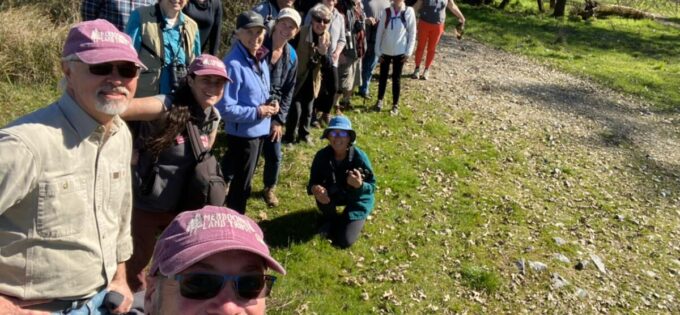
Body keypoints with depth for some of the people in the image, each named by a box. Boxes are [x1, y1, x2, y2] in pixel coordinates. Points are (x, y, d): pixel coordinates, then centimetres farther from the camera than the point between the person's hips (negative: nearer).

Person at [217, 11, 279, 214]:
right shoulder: (233, 64, -25)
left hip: (260, 130, 8)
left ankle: (232, 213, 45)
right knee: (242, 182, 6)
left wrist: (270, 104, -3)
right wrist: (258, 112, -20)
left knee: (242, 178, 24)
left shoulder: (260, 57, 2)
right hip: (243, 133, -8)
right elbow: (225, 108, -26)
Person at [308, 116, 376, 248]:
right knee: (321, 193, -32)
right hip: (336, 193, 3)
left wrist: (360, 185, -46)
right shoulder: (322, 155, -20)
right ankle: (330, 219, 3)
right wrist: (314, 188, -39)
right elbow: (313, 182, -14)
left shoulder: (359, 156, -29)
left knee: (344, 241, -13)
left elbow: (372, 186, -23)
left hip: (358, 198, -3)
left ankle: (356, 219, 21)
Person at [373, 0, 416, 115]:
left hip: (400, 52, -1)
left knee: (396, 78, 7)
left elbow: (412, 33, -3)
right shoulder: (386, 12, -5)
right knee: (383, 76, 13)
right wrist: (378, 50, -3)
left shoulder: (409, 12, -8)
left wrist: (408, 52, -6)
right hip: (385, 51, 2)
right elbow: (380, 31, 0)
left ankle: (395, 104, 18)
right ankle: (379, 100, 30)